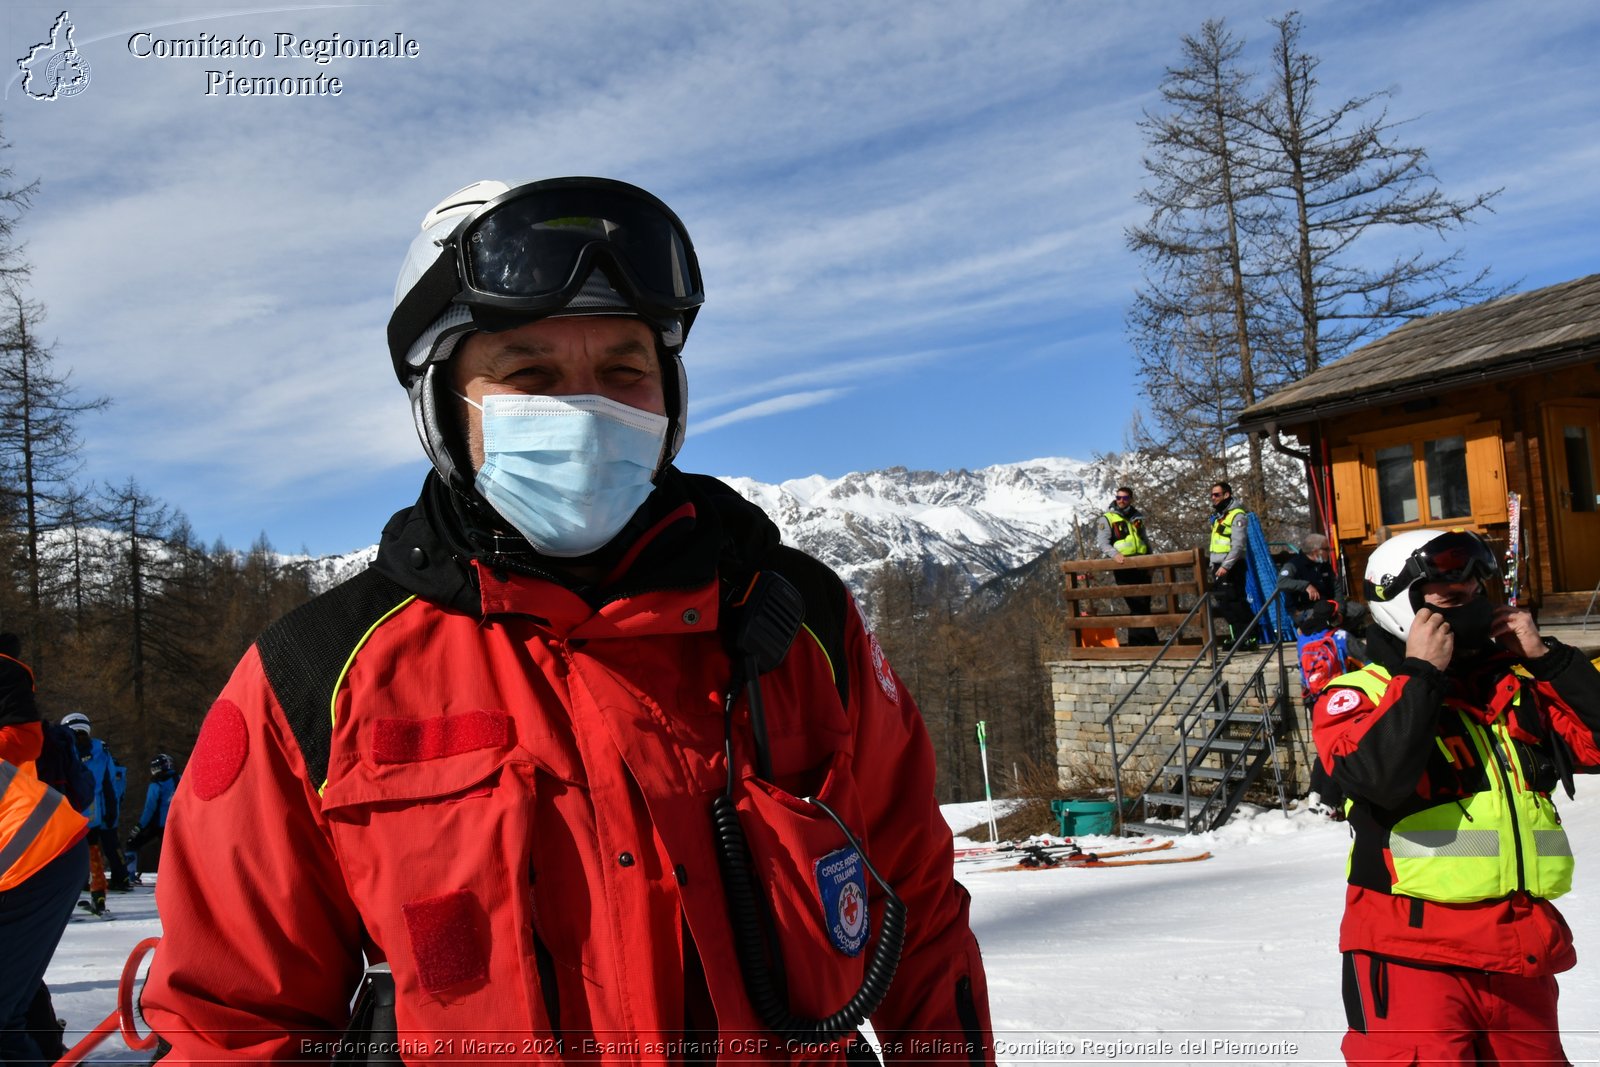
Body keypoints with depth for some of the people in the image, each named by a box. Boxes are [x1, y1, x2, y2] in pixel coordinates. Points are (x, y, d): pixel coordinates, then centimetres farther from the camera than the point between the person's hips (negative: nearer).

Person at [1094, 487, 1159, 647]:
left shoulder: (1137, 517, 19)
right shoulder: (1108, 519, 3)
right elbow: (1102, 542, -7)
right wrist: (1115, 554, -24)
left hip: (1141, 566, 6)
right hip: (1123, 568, -6)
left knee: (1143, 605, 5)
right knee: (1137, 605, -11)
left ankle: (1136, 642, 12)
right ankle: (1151, 641, -9)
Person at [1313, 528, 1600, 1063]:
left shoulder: (1518, 684, 13)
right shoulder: (1358, 693, -5)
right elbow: (1377, 778, -23)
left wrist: (1545, 657, -1)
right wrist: (1422, 674, -17)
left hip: (1521, 954, 6)